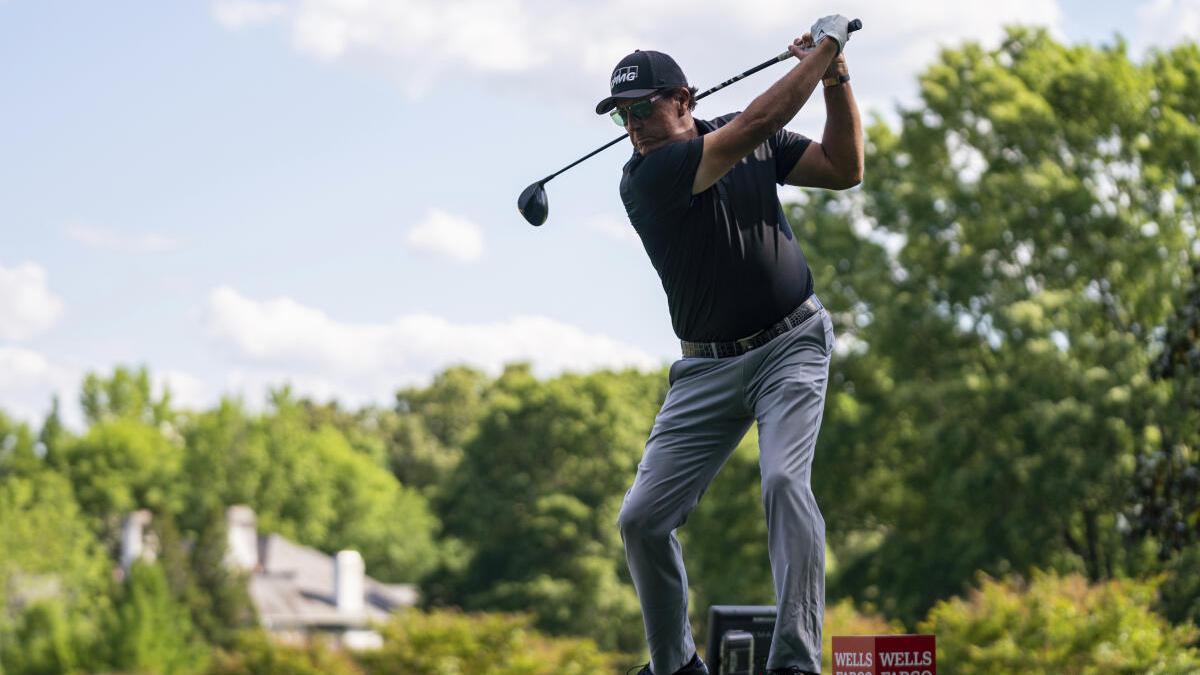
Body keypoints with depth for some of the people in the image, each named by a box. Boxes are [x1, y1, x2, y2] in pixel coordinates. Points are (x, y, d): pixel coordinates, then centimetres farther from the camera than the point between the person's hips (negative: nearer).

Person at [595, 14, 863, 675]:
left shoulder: (754, 141, 3)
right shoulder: (644, 178, -13)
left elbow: (845, 169, 3)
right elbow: (753, 127, -21)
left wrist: (836, 79, -9)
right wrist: (825, 48, -15)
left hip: (792, 343, 0)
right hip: (709, 367, 0)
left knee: (783, 480, -25)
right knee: (641, 518, -4)